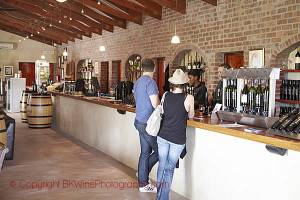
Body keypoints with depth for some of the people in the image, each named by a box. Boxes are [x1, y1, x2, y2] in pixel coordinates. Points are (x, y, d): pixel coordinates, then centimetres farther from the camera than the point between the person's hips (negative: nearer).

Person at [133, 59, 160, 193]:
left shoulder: (137, 83, 15)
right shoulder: (150, 82, -15)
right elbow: (155, 104, -21)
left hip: (140, 121, 10)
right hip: (147, 123, -10)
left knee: (145, 152, 12)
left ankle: (143, 184, 17)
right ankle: (143, 173, 10)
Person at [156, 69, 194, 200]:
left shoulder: (165, 96, -2)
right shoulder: (188, 98, -12)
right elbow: (191, 116, 4)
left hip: (162, 136, 3)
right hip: (177, 140, -3)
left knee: (162, 166, 15)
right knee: (169, 169, 10)